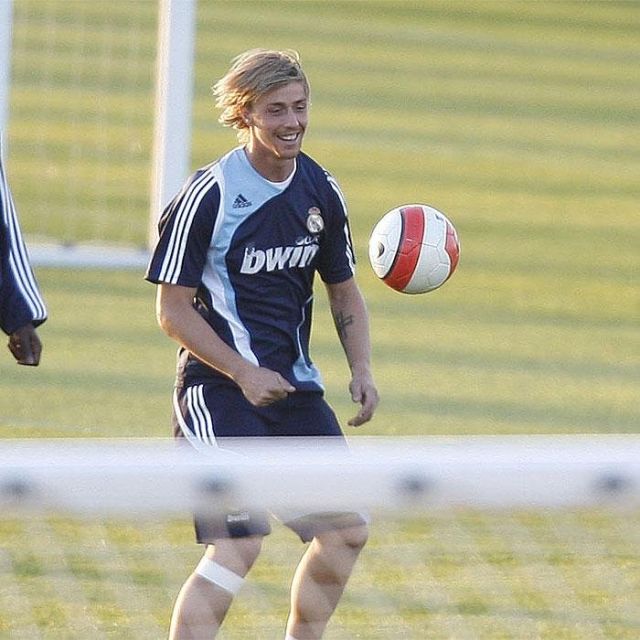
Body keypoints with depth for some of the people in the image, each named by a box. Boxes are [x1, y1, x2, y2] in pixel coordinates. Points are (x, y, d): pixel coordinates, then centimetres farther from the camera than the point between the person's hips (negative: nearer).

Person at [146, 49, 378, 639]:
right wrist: (242, 373, -19)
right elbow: (173, 309, -11)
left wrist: (361, 369, 3)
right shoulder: (208, 196, -13)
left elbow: (344, 291, 19)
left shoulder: (321, 192, 6)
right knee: (239, 546, -18)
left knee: (347, 532, 6)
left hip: (293, 385, 7)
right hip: (218, 388, -7)